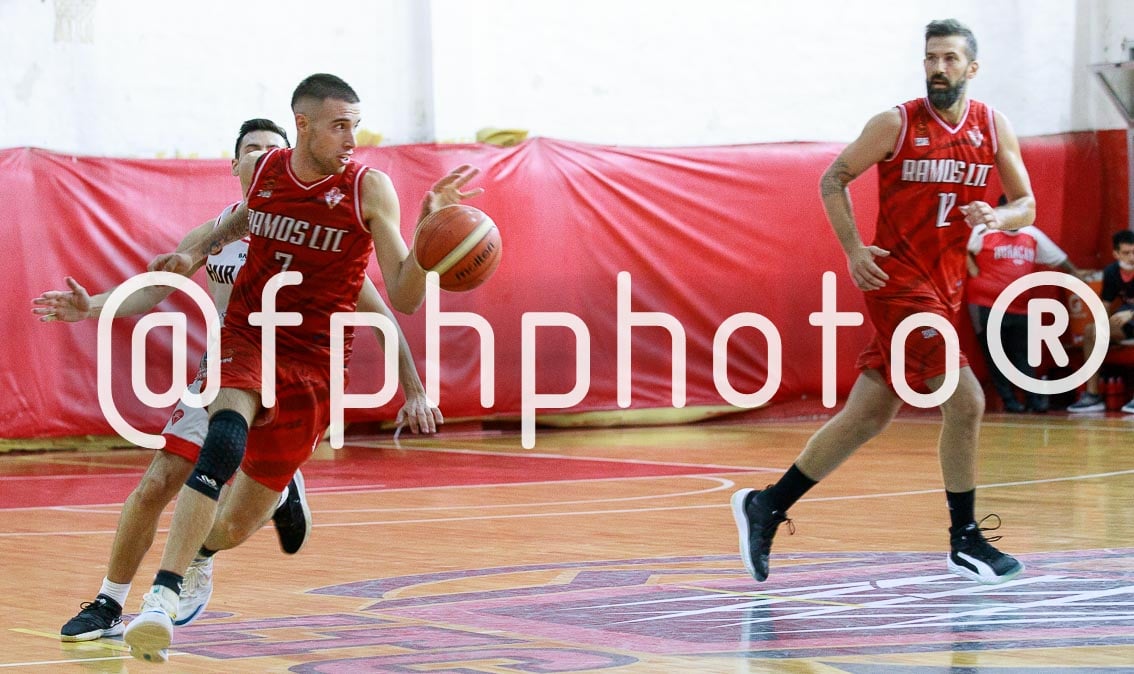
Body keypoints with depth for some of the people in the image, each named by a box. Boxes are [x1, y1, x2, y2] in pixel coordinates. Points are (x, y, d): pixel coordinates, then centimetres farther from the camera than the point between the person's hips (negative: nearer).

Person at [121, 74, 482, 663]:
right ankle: (161, 597, -37)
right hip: (246, 336, 0)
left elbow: (404, 299, -12)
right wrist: (196, 251, 8)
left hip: (312, 365, 0)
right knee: (225, 440, -34)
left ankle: (199, 554, 45)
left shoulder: (369, 189, -10)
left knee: (235, 527, 6)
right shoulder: (258, 171, -2)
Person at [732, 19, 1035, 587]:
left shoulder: (993, 128, 5)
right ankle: (965, 543, -3)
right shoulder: (897, 124, -7)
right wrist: (853, 249, -11)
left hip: (943, 288, 6)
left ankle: (766, 506, 18)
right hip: (897, 279, -6)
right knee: (965, 400, -14)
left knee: (869, 417, 8)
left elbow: (1026, 205, 8)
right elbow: (833, 179, 1)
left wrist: (996, 217, -15)